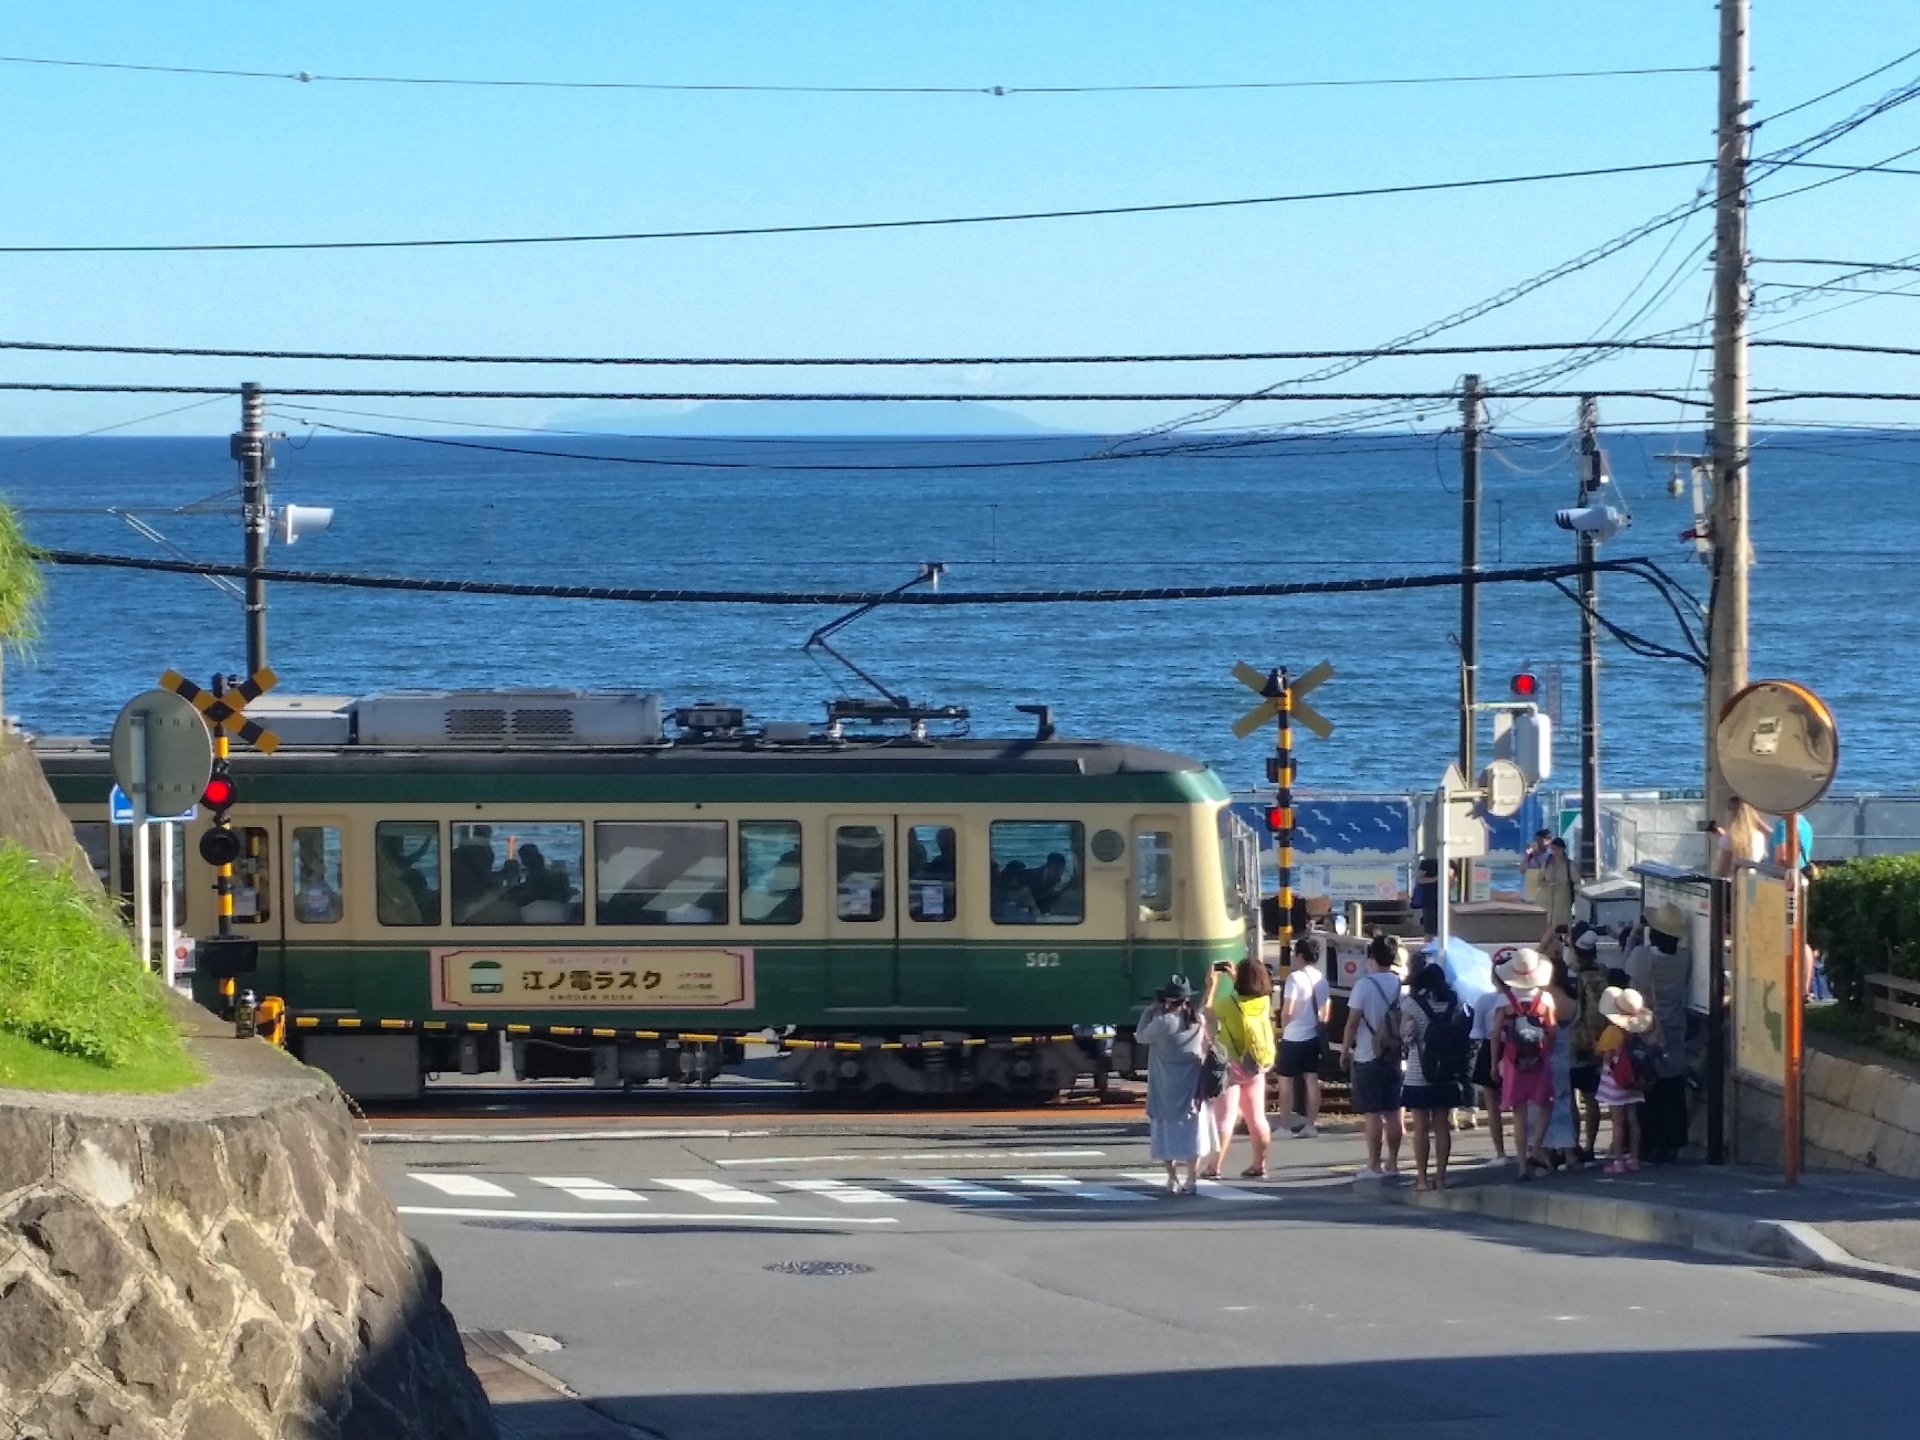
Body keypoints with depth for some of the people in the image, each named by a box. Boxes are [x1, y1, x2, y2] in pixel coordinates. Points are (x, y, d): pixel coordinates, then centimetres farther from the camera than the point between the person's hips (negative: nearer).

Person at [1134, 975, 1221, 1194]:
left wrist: (1150, 1011, 2)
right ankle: (1191, 1179, 6)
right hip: (1192, 1087, 4)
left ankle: (1173, 1178, 8)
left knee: (1168, 1130, 8)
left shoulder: (1162, 1022, -17)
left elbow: (1141, 1037, -4)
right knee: (1191, 1131, 8)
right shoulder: (1198, 1019, -4)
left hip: (1166, 1090, -4)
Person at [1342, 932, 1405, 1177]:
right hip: (1395, 1056, 5)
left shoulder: (1365, 985, -13)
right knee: (1392, 1111, 11)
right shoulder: (1400, 984, 2)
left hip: (1368, 1056, -5)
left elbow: (1353, 1022, -13)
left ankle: (1374, 1165, -4)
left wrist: (1344, 1051, -4)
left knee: (1372, 1113, -3)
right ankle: (1393, 1163, 15)